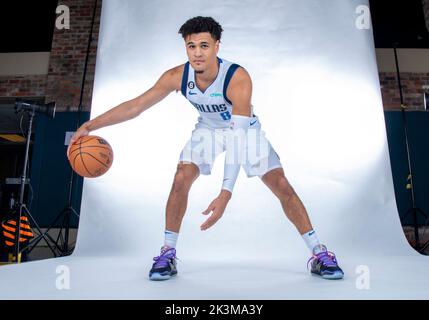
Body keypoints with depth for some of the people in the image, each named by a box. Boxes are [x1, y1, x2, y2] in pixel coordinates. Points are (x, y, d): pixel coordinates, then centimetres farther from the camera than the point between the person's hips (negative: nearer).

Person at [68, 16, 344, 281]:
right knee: (181, 180, -17)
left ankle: (319, 253, 8)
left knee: (281, 185, -10)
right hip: (208, 129, 3)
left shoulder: (238, 78, -35)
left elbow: (238, 136, -42)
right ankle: (168, 253, 1)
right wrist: (90, 125, -21)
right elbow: (136, 106, -16)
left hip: (245, 128, -2)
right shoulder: (177, 76, -23)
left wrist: (226, 194, -50)